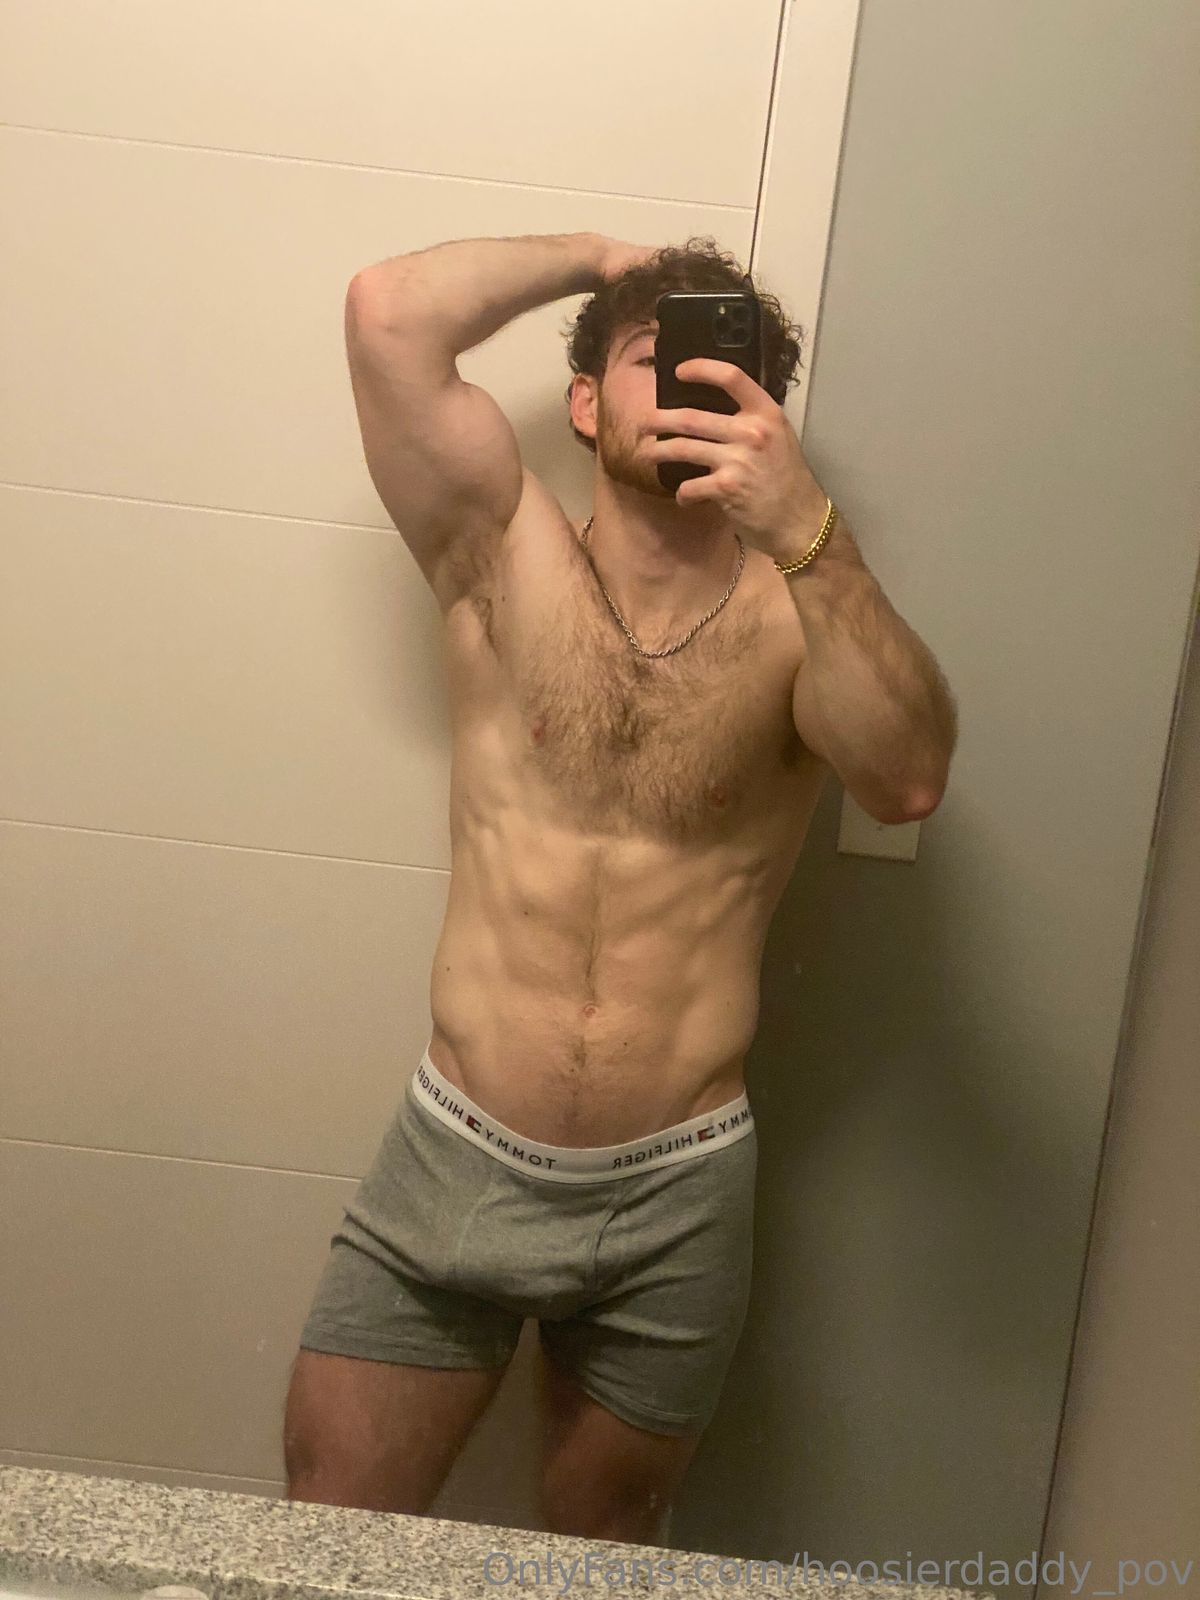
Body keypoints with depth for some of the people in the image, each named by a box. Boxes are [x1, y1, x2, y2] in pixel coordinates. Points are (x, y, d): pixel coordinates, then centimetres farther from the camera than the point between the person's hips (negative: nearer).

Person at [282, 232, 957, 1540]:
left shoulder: (799, 612, -3)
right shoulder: (507, 559, -2)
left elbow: (909, 781, -23)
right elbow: (390, 314, -14)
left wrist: (804, 527, -31)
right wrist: (591, 256, -1)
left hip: (678, 1200, 1)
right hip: (456, 1164, 0)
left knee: (599, 1551, 22)